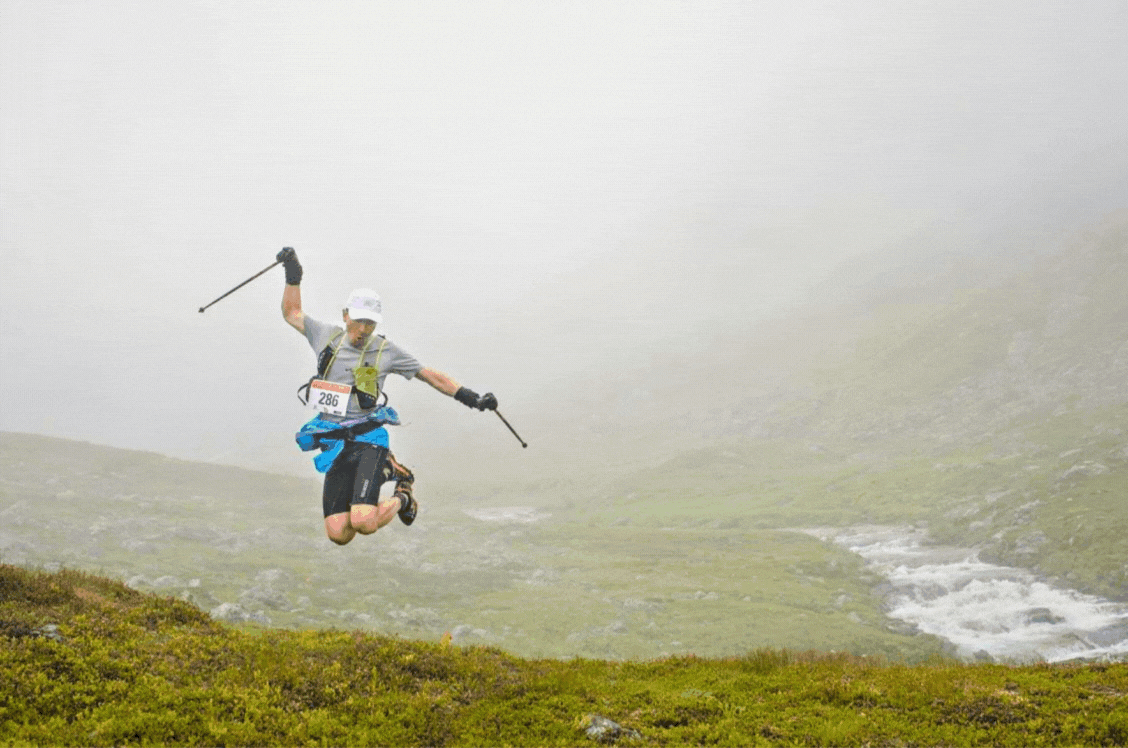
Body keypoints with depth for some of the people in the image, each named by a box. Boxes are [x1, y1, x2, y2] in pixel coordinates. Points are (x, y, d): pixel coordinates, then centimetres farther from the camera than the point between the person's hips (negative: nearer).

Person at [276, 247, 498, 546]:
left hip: (369, 441, -3)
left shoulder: (385, 350, 4)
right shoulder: (327, 336, 10)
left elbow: (429, 375, 9)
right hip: (335, 447, 3)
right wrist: (293, 278, 12)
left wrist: (471, 398, 3)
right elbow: (292, 313, 25)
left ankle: (403, 497, 12)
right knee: (338, 535, -7)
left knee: (364, 523, -25)